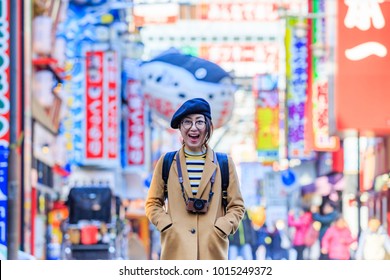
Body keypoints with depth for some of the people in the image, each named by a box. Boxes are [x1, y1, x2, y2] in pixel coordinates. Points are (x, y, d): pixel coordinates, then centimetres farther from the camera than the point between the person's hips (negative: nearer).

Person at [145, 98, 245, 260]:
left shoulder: (224, 164, 9)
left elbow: (237, 206, 10)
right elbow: (153, 203, 14)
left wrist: (219, 230, -4)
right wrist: (168, 227, -2)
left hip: (212, 250, 0)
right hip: (177, 250, 0)